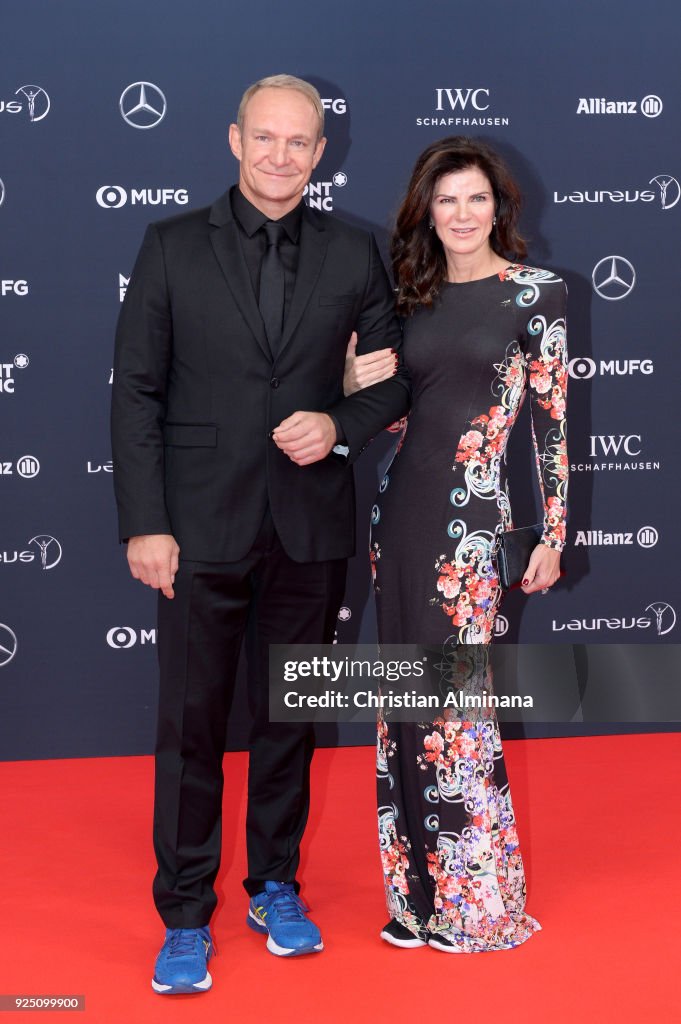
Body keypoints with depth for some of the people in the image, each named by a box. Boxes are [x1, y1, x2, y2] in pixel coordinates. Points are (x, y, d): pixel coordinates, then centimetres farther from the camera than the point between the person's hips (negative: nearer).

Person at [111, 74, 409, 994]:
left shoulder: (353, 254, 5)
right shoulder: (173, 246, 1)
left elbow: (395, 377, 11)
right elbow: (136, 392, -2)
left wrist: (341, 425, -10)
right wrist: (144, 523, -8)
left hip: (311, 528, 2)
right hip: (203, 527, -2)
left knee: (289, 715, 14)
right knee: (191, 723, 4)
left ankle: (275, 886, 32)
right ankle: (186, 917, 18)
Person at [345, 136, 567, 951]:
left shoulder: (534, 293, -2)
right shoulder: (413, 295, 11)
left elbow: (552, 416, -3)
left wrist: (553, 533, -5)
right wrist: (355, 384, -5)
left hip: (470, 512, -5)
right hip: (399, 507, 5)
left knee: (454, 691, -3)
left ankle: (478, 897, 14)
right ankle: (420, 889, 21)